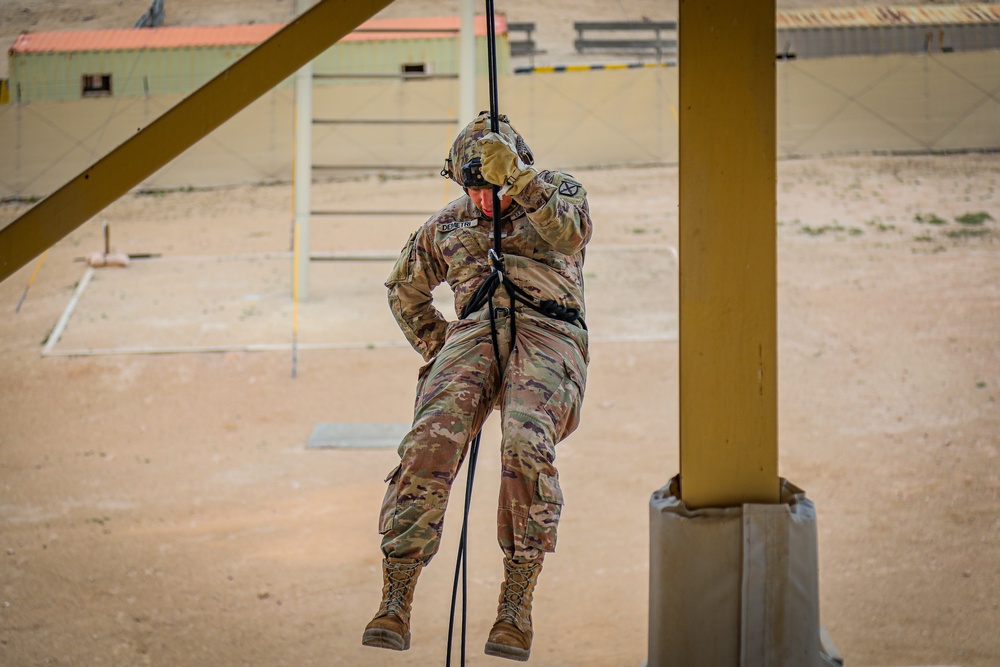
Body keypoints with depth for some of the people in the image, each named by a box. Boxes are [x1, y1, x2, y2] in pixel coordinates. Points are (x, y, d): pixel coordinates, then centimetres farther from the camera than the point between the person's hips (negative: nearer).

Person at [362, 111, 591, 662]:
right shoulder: (448, 224, 23)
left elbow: (572, 233, -12)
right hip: (475, 332, 3)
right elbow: (406, 288, 37)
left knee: (526, 447, -31)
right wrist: (436, 349, 22)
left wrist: (517, 177, -21)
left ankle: (517, 602, -23)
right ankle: (395, 604, -23)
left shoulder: (557, 189, 12)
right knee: (430, 443, -23)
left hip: (546, 332, -3)